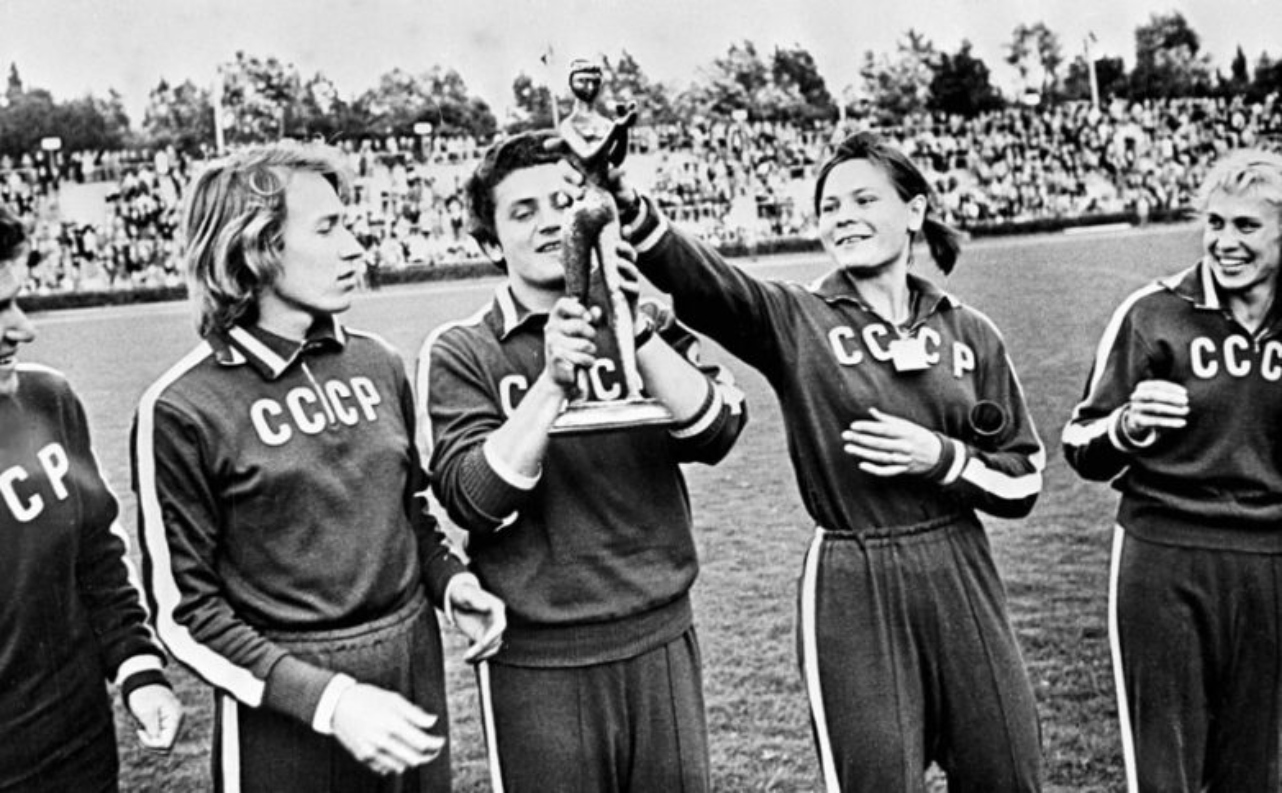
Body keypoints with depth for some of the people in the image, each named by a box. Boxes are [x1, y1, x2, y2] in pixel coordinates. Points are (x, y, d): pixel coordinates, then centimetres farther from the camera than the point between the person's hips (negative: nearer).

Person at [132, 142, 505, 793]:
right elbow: (185, 610, -11)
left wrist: (450, 581, -4)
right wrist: (328, 697, -20)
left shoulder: (377, 364, 1)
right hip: (287, 711, -5)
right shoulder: (183, 408, -13)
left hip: (415, 671, 5)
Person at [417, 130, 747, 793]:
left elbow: (715, 433, -10)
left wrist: (639, 333, -22)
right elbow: (475, 500, -14)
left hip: (662, 640, 3)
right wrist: (552, 381, -24)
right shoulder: (460, 353, -3)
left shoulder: (648, 324, 4)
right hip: (537, 662, -2)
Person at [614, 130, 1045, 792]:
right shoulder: (795, 321, -5)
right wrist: (627, 203, -40)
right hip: (853, 594, -3)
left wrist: (941, 458, -11)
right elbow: (697, 278, -24)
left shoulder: (969, 334, 4)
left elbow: (1023, 479, 7)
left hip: (959, 579, 3)